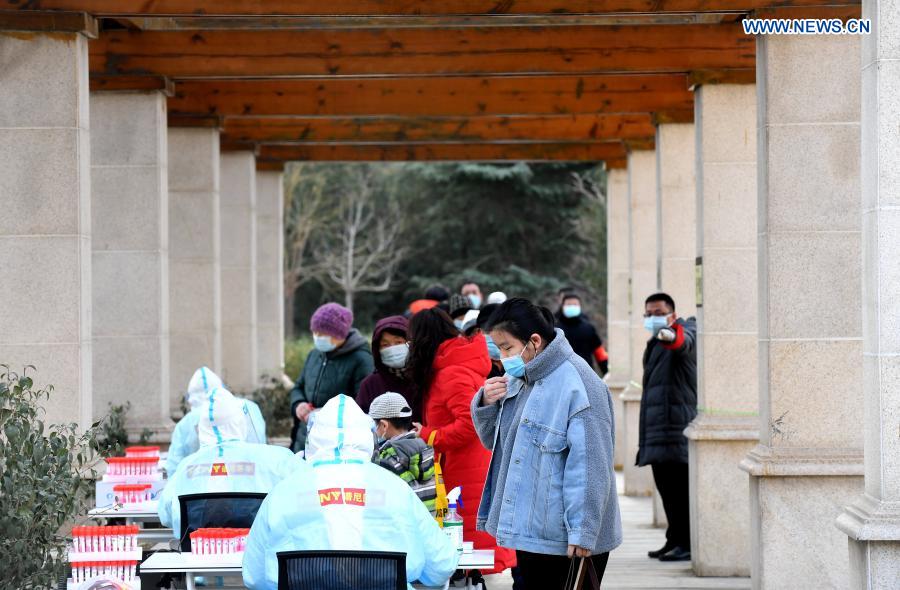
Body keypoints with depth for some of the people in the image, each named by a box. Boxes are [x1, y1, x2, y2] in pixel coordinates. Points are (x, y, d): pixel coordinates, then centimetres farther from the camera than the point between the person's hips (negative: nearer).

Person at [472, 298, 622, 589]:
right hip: (530, 532, 9)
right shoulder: (519, 379, 11)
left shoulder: (577, 384, -18)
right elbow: (494, 440, 21)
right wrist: (486, 404, -1)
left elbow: (589, 466, -21)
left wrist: (582, 533, -21)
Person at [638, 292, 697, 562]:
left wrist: (671, 336, -55)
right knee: (666, 486, 12)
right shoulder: (654, 342, 23)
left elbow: (685, 341, -31)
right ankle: (675, 540, 19)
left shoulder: (684, 329, -5)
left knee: (681, 487, -9)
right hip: (657, 426, 9)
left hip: (677, 425, -9)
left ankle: (688, 543, -7)